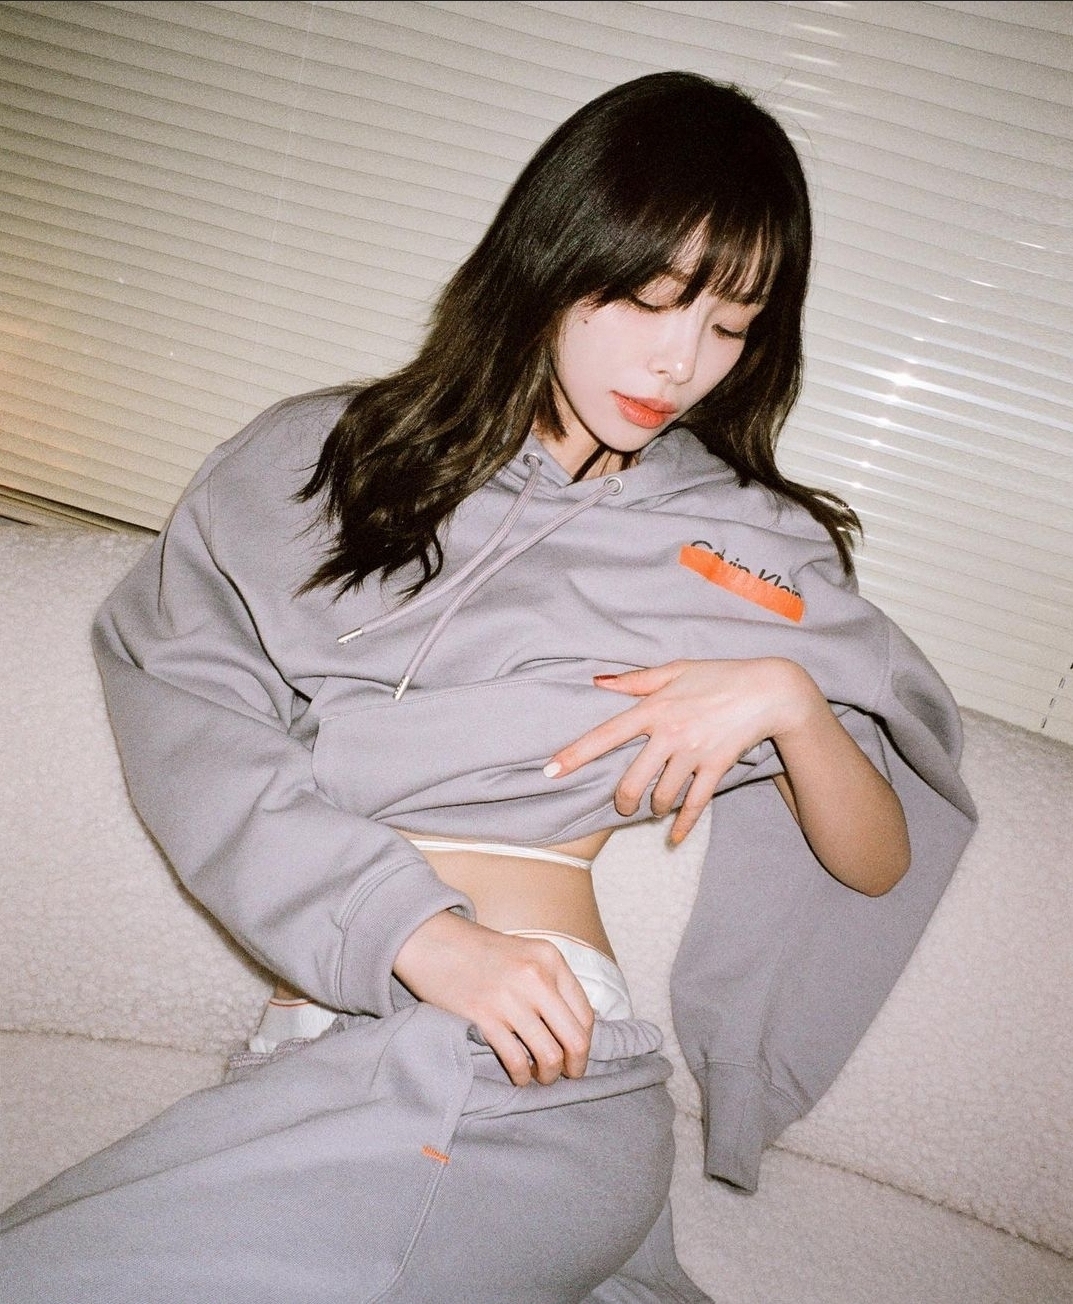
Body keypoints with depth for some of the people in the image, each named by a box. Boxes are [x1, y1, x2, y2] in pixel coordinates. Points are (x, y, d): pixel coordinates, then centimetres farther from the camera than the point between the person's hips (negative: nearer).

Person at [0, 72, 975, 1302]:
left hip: (531, 1079, -2)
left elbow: (882, 864, 16)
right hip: (318, 1047, 3)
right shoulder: (318, 457, 12)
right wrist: (410, 928, -16)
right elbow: (177, 692, -3)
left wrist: (788, 700, -5)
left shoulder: (751, 548, 13)